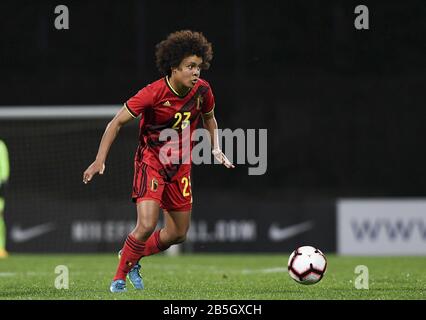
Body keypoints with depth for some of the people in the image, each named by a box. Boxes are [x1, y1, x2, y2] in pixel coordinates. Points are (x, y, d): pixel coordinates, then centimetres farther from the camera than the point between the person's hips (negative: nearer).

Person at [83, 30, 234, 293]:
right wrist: (100, 161, -22)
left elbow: (209, 118, 16)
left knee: (178, 234, 10)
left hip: (180, 164, 6)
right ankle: (119, 278, -3)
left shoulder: (202, 90, -8)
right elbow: (117, 122, -16)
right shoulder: (154, 93, -23)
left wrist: (216, 149, 4)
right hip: (151, 159, -6)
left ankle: (131, 256, 35)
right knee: (147, 224, -23)